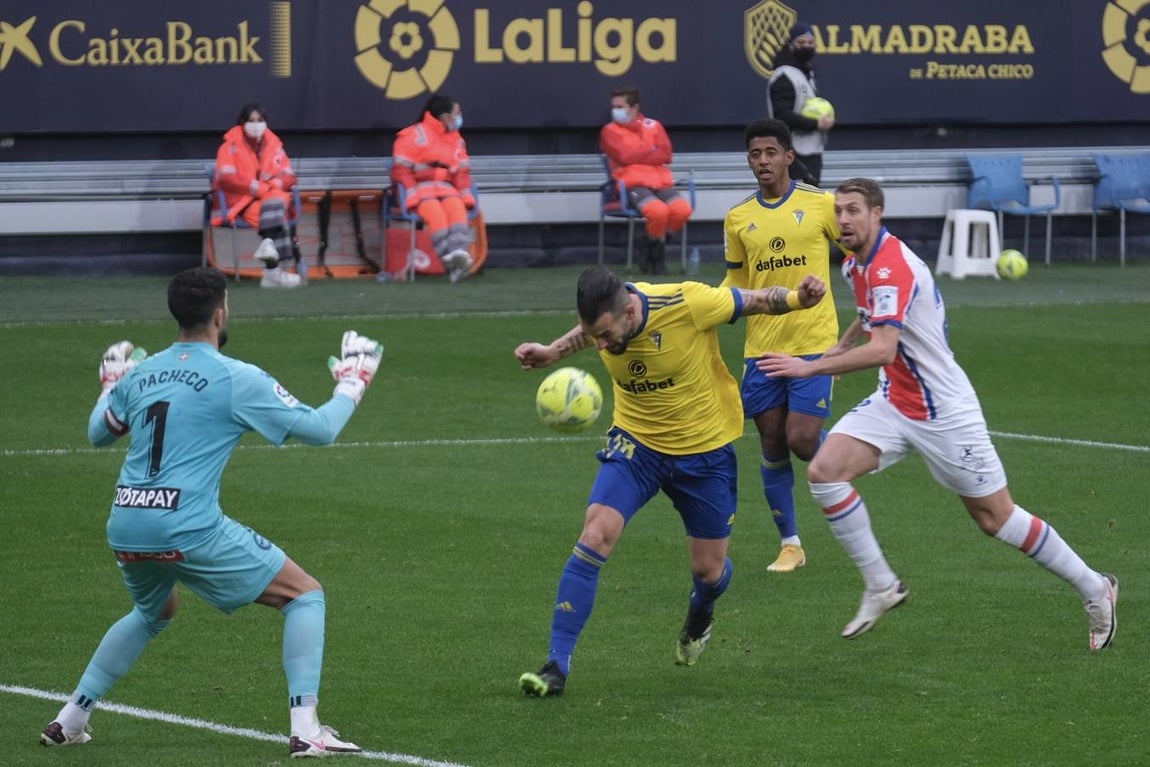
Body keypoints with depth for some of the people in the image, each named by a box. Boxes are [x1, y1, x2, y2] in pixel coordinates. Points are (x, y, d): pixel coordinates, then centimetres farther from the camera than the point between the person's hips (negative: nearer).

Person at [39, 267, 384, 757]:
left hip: (126, 528, 6)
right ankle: (305, 729, -7)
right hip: (191, 530, -6)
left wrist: (110, 386, 48)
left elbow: (98, 433, 28)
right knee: (304, 595, 5)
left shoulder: (140, 374, 11)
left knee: (154, 613, 36)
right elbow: (319, 429, -1)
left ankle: (70, 719, 31)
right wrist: (351, 384, 17)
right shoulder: (236, 379, -4)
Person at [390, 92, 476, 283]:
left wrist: (466, 198, -3)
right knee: (434, 211, -34)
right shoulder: (414, 135, -2)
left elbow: (462, 173, 14)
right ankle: (449, 258, -48)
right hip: (419, 188, -5)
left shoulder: (457, 141, 18)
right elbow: (401, 171, -7)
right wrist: (413, 197, -20)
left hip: (446, 188, 5)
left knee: (456, 207, -29)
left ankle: (459, 251, -49)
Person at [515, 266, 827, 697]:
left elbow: (756, 301, -14)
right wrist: (551, 353, -3)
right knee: (595, 536, -19)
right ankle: (557, 665, -14)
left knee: (709, 569, 9)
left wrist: (797, 299, -33)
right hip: (635, 441, 2)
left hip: (704, 447, -2)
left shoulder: (687, 305, -30)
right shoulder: (604, 316, -17)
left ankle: (699, 618, 49)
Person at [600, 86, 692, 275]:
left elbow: (665, 155, 6)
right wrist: (651, 151, 3)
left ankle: (654, 247, 1)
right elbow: (626, 156, -6)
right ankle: (655, 252, -4)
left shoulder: (653, 126, 19)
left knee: (682, 209, -25)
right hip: (633, 183, -4)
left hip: (661, 181, 4)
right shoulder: (610, 131, 10)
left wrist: (639, 154, -1)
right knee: (658, 211, -34)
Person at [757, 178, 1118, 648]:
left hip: (943, 411, -8)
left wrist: (811, 367, -37)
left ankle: (1095, 590, 18)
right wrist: (840, 347, 36)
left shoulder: (891, 268, -25)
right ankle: (881, 586, -4)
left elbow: (882, 349, -37)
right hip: (893, 403, 8)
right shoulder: (861, 263, 5)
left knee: (995, 518, 0)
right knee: (824, 470, -12)